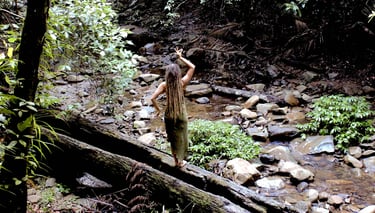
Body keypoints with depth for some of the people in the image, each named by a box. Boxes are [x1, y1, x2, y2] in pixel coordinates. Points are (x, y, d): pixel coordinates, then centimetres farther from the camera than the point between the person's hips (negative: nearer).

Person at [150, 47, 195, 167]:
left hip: (169, 115, 1)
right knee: (181, 137, 18)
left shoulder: (164, 85, -16)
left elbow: (153, 98, -21)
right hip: (181, 114, -1)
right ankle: (181, 161, 30)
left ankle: (176, 160, 32)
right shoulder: (182, 83, -16)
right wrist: (180, 57, -5)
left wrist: (158, 109, -5)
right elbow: (192, 67, -7)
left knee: (172, 138, 19)